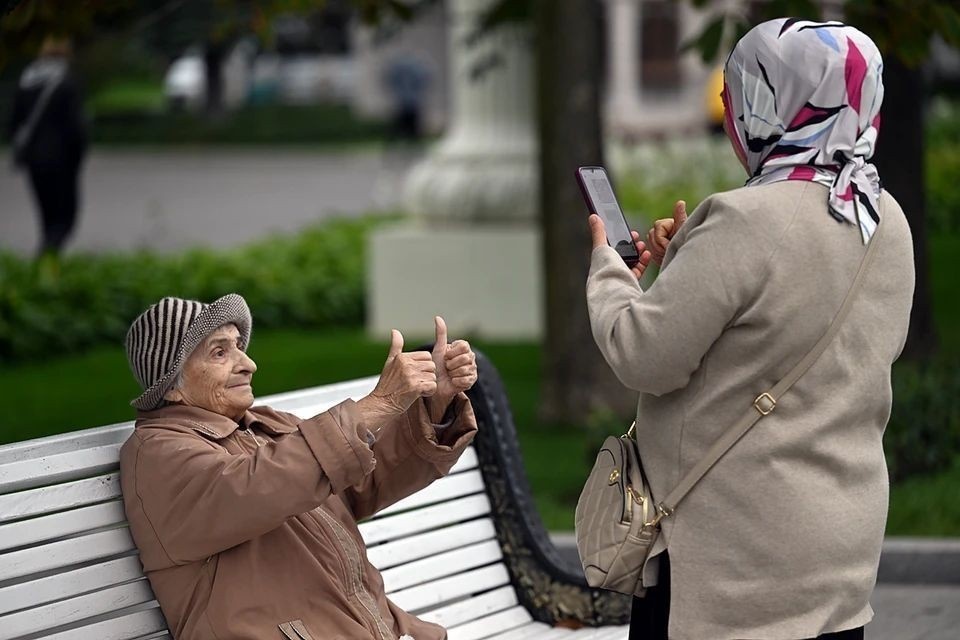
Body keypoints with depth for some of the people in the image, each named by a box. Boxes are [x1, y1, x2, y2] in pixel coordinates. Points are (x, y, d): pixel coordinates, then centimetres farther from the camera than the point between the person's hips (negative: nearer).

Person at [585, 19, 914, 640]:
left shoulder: (748, 221, -20)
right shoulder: (887, 221, 5)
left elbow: (644, 357, -16)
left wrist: (607, 265, 3)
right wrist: (693, 257, 16)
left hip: (736, 550, -8)